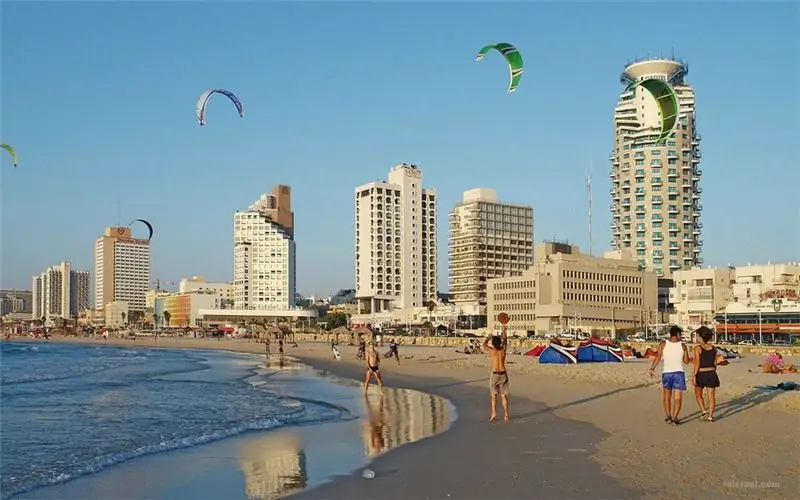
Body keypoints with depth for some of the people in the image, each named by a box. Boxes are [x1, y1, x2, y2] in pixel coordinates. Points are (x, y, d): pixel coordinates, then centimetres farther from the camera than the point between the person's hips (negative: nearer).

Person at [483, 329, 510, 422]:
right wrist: (504, 331, 33)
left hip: (494, 374, -3)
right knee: (504, 395, 9)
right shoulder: (503, 350, 1)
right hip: (503, 374, 3)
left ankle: (494, 414, -5)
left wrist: (489, 337, 27)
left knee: (493, 395, 4)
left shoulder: (492, 350, -6)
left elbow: (484, 344, 13)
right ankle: (506, 415, 12)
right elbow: (505, 341, 21)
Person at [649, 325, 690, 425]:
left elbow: (658, 357, -11)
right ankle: (675, 418, -7)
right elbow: (686, 361, 6)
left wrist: (652, 368, -9)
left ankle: (668, 417, 10)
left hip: (666, 373, 1)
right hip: (679, 373, -1)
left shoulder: (663, 344, -2)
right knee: (677, 397, 3)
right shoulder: (683, 346, 0)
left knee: (667, 396, 15)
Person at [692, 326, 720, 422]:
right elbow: (715, 363, 10)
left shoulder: (698, 348, -12)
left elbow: (697, 364, -16)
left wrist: (693, 375, -13)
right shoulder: (713, 348, 4)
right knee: (711, 396, 6)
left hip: (701, 374, -4)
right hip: (711, 373, 4)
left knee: (698, 394, 15)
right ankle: (710, 416, 6)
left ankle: (703, 411, -1)